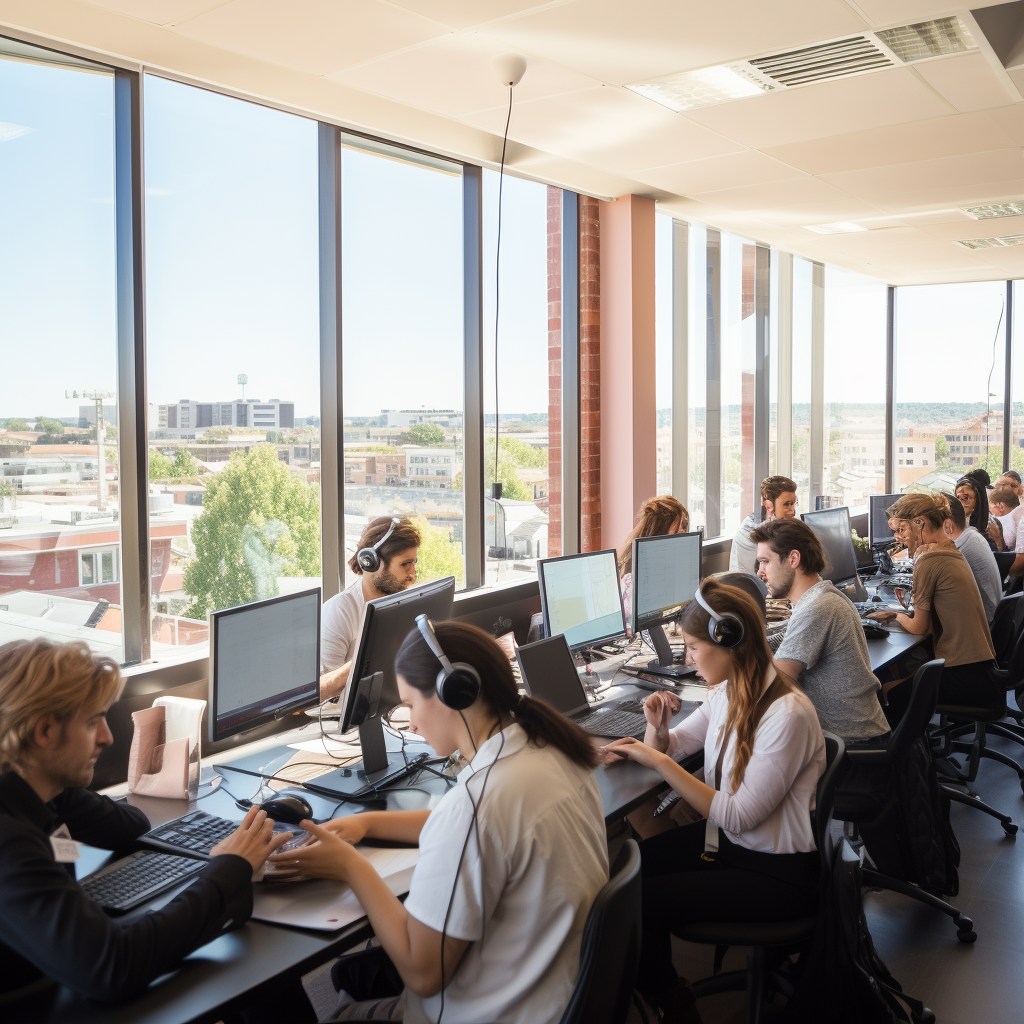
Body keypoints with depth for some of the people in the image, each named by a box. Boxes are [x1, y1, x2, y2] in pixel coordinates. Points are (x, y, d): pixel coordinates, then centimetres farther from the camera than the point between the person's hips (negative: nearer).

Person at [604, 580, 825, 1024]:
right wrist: (657, 725, -13)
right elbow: (672, 747, 11)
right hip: (727, 839, 8)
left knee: (639, 903, -14)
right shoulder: (728, 692, -1)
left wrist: (658, 761, -25)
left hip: (778, 873, -8)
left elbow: (738, 816, -26)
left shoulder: (787, 714, -27)